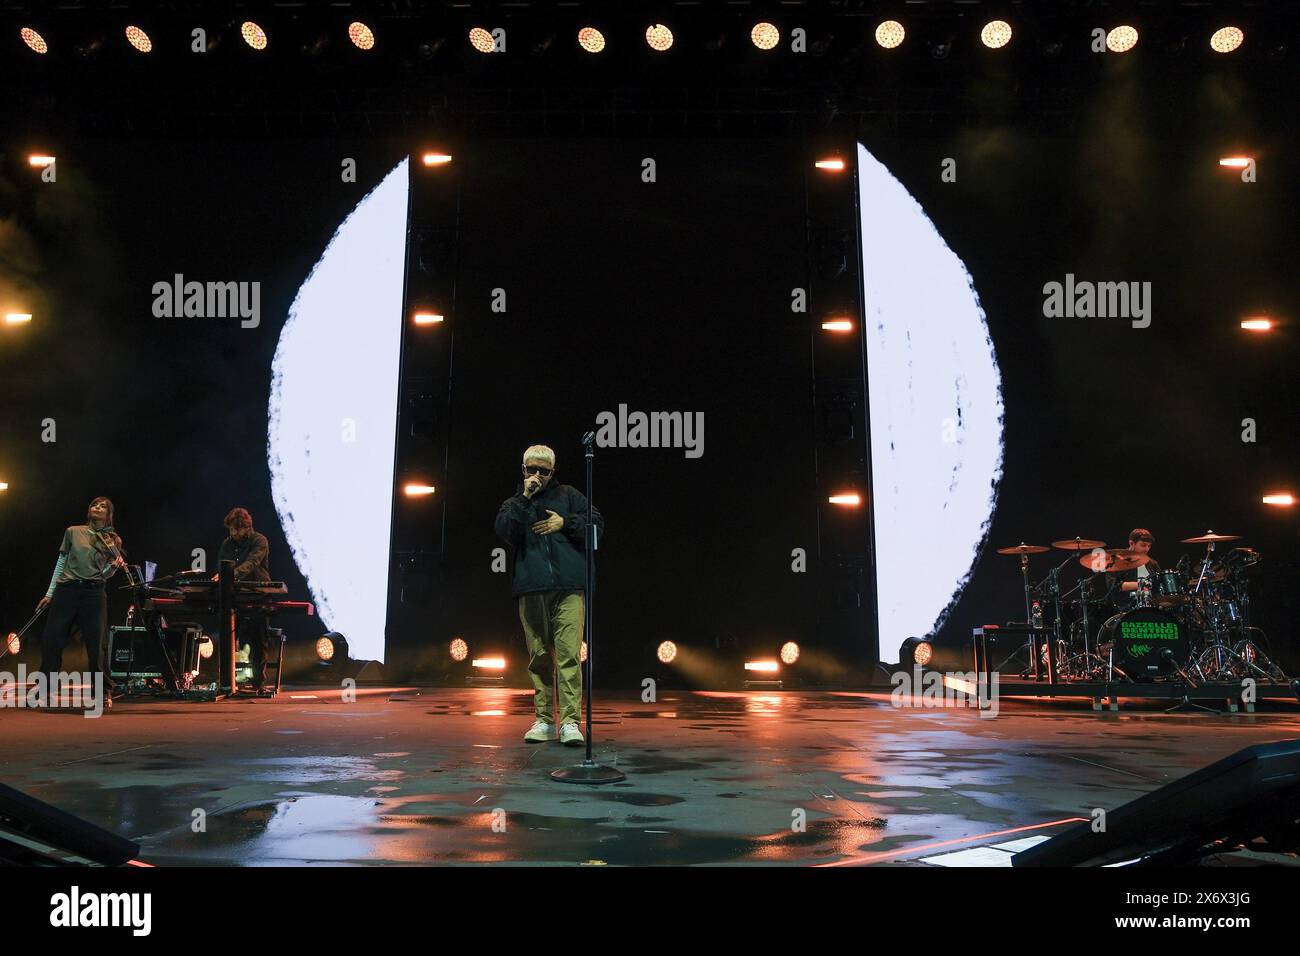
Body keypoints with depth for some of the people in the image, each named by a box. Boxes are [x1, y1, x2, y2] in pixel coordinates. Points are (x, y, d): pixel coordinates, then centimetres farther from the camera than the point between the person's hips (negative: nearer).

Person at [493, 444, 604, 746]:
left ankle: (570, 721, -14)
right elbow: (504, 531, -2)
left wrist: (565, 523, -1)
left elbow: (596, 523, 11)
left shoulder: (568, 495, 18)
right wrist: (525, 498, -5)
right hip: (531, 590, 2)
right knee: (539, 656, 5)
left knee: (569, 653, -11)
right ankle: (544, 719, 13)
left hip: (569, 588, -2)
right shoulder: (513, 503, 20)